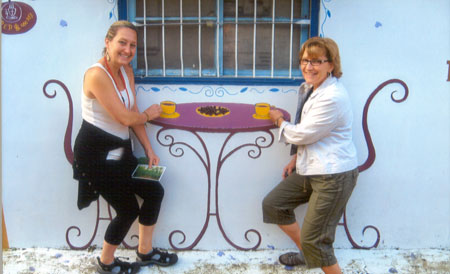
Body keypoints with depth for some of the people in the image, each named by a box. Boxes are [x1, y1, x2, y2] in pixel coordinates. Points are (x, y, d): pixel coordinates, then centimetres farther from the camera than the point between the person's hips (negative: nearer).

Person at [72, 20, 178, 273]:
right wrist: (149, 114, -3)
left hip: (119, 151, 9)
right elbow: (125, 118, -25)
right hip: (96, 154, -9)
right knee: (128, 210, 2)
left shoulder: (126, 71, 5)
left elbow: (133, 114, 7)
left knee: (154, 192, 12)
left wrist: (149, 150, 3)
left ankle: (145, 251, 33)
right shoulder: (97, 75, -23)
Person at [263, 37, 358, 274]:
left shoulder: (332, 97, -23)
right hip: (310, 168, 10)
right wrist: (295, 159, 14)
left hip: (334, 176, -10)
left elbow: (303, 134, -17)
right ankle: (306, 254, 33)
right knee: (273, 204, 16)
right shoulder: (309, 88, 8)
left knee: (313, 240, -5)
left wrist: (279, 121, 1)